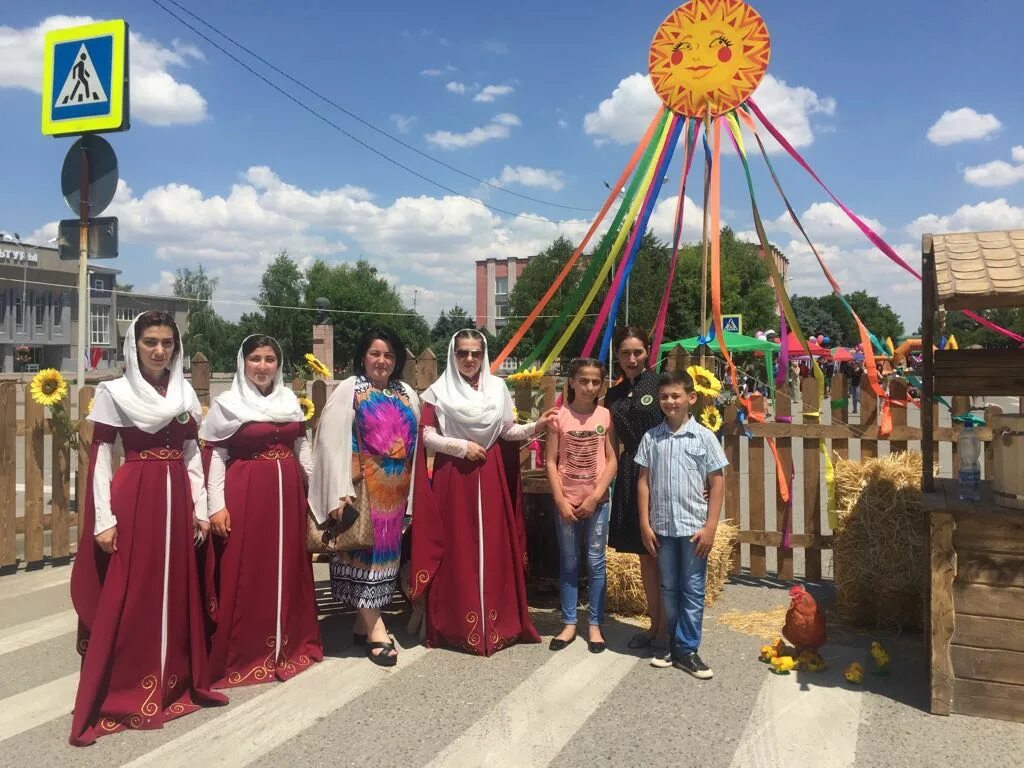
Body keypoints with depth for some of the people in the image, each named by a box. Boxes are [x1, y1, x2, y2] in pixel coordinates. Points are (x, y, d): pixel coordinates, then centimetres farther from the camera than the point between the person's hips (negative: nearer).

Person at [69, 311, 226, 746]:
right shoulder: (113, 392, -3)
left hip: (176, 499, 5)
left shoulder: (185, 392, 10)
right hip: (133, 499, -4)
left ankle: (178, 682, 25)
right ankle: (117, 697, 9)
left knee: (177, 594, 11)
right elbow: (101, 457, -5)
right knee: (126, 599, -2)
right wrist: (104, 520, -11)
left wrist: (200, 508, 8)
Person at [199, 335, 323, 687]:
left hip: (288, 491, 5)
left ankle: (290, 644, 26)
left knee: (287, 569, 12)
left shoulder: (291, 400, 11)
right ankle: (241, 655, 12)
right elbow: (216, 455, -4)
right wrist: (216, 504, -11)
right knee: (244, 574, 0)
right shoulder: (227, 403, -2)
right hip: (245, 493, -4)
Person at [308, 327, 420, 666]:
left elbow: (416, 442, 12)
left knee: (386, 549, 10)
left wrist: (414, 488, 7)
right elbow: (333, 442, -12)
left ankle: (363, 624, 22)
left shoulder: (407, 394, 12)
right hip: (363, 486, -6)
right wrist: (339, 492, -19)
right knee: (364, 549, -4)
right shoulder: (348, 390, -4)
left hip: (395, 489, 6)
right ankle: (375, 629, 2)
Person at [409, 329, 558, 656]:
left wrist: (535, 427, -6)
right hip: (453, 475, -3)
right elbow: (426, 435, -5)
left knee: (493, 546, 3)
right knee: (457, 547, -1)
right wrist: (462, 447, -12)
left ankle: (496, 621, 13)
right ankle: (456, 623, 8)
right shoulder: (439, 391, -2)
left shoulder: (497, 387, 8)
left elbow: (507, 431, 9)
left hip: (490, 475, 3)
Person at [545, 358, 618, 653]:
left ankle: (595, 624, 15)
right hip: (567, 500, 0)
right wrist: (560, 500, -9)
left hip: (597, 501, 0)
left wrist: (594, 497, -10)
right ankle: (569, 623, 19)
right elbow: (551, 462, -3)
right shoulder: (560, 415, -3)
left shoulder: (606, 416, -1)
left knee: (595, 563, 5)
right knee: (568, 563, 9)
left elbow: (611, 460, -2)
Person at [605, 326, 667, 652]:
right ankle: (654, 625, 24)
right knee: (645, 556, 12)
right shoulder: (613, 396, 12)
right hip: (630, 476, 5)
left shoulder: (660, 384, -3)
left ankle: (666, 628, 12)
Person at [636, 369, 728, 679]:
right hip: (662, 526, 2)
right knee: (669, 589, 13)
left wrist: (710, 527, -8)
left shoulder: (704, 437, -4)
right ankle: (676, 645, 25)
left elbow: (717, 483, -3)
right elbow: (643, 482, 5)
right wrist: (645, 524, 0)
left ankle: (687, 650, 15)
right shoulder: (651, 437, 2)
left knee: (692, 590, 5)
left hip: (694, 526, -2)